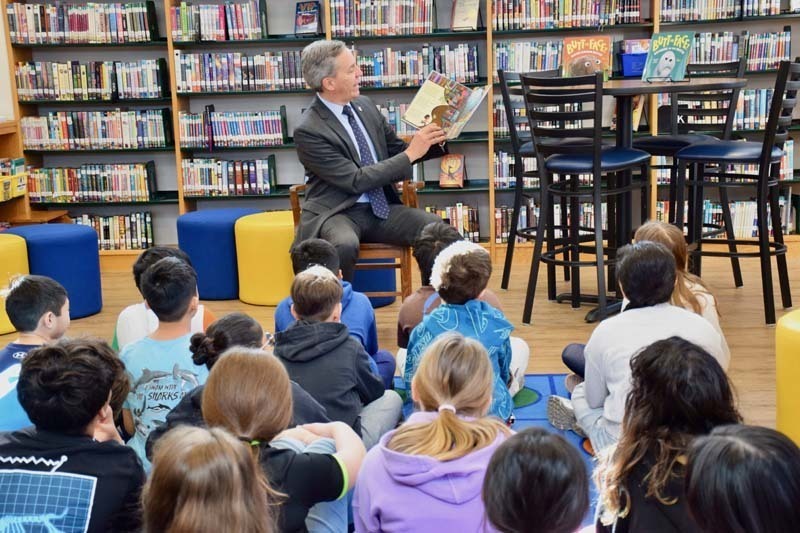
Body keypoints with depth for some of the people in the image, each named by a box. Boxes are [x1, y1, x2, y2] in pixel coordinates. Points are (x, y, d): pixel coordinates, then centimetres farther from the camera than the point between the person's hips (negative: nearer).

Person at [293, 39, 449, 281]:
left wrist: (433, 141, -2)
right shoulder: (308, 130, -14)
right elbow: (355, 180, -18)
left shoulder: (365, 105, 6)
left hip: (381, 207, 6)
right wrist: (411, 154, -18)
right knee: (345, 245, -38)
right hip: (336, 213, -6)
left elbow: (397, 150, 18)